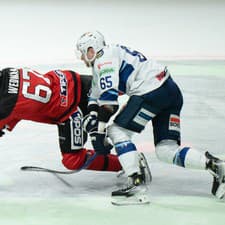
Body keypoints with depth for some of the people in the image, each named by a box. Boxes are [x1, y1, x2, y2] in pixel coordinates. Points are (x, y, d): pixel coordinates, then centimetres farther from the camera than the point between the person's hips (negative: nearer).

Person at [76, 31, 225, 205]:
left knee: (117, 130, -5)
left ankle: (136, 181, -13)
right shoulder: (103, 63, 27)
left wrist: (100, 129, -13)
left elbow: (109, 95, -15)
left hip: (152, 91, -10)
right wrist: (92, 116, 16)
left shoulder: (104, 59, -4)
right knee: (166, 150, 6)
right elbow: (97, 94, 34)